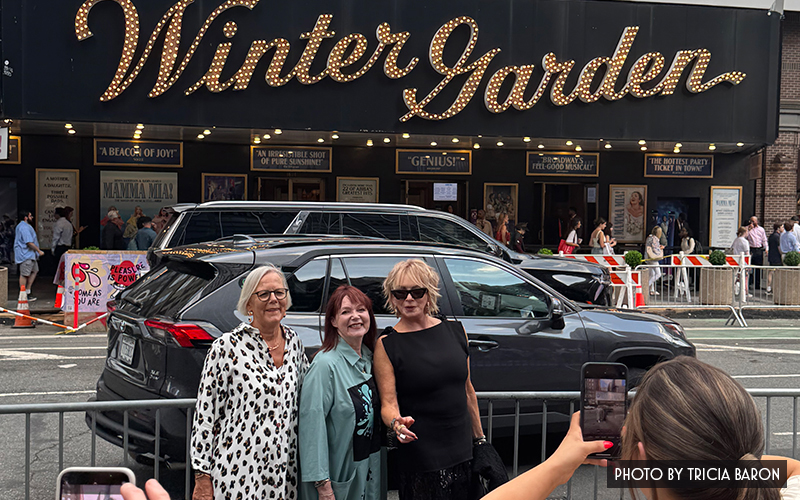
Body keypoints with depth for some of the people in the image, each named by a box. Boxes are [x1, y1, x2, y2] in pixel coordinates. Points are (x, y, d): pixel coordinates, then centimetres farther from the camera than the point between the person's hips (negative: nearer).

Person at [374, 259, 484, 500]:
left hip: (463, 453, 4)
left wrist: (480, 439, 16)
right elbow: (388, 402, -10)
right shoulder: (386, 345, -5)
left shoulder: (455, 331, 7)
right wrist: (396, 423, -31)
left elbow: (467, 391, 14)